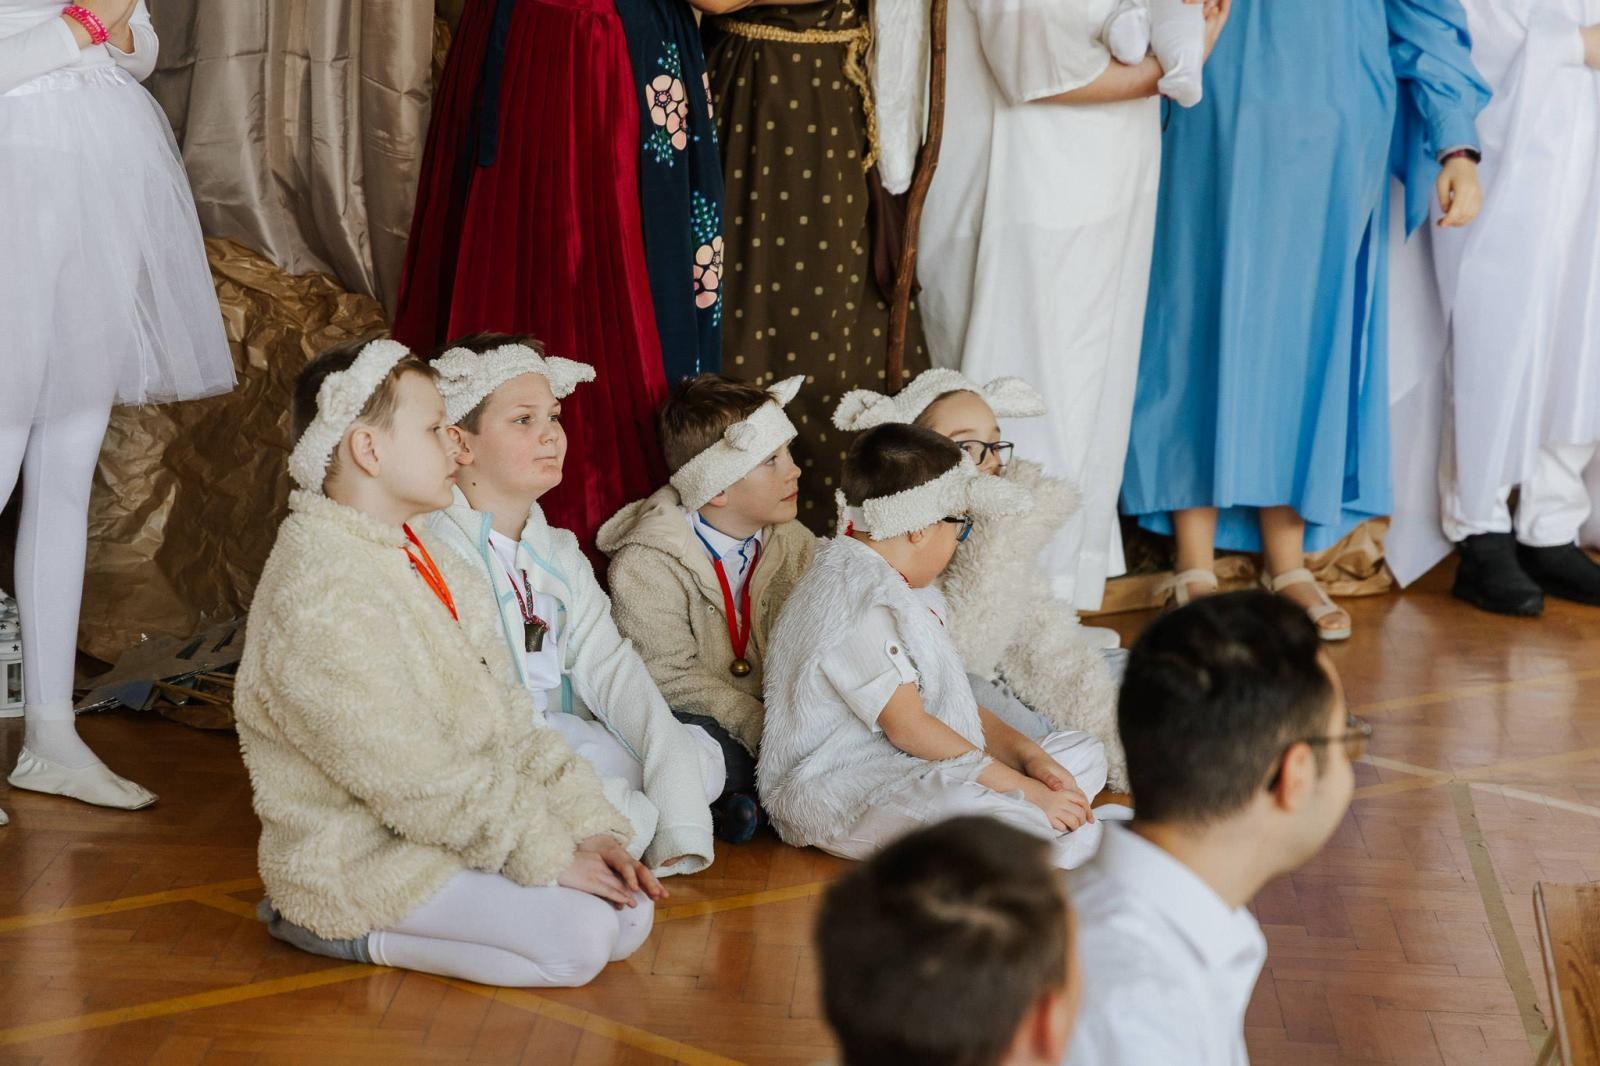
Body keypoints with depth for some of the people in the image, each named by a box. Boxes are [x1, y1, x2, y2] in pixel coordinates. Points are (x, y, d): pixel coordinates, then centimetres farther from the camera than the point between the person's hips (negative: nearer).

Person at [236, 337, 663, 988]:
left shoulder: (426, 562, 11)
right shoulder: (322, 597, -22)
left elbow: (507, 717, 10)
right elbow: (415, 780, -23)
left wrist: (589, 827, -1)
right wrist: (548, 854, -18)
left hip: (450, 832, 10)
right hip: (362, 858, -10)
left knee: (630, 913, 1)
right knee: (578, 936, -20)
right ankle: (353, 934, -5)